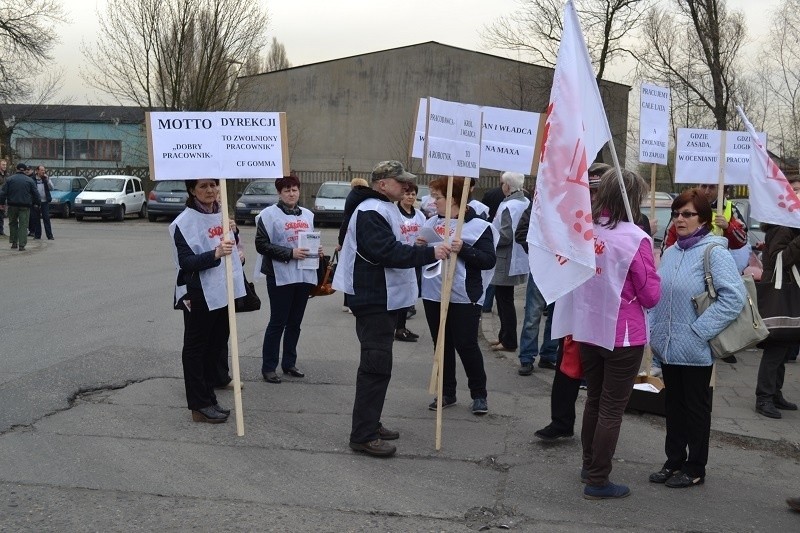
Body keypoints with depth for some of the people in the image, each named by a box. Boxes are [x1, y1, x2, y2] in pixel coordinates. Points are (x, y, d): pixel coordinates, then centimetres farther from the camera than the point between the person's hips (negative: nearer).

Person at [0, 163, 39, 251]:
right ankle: (22, 245, -6)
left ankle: (14, 242, 17)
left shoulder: (10, 179, 3)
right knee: (23, 225, 0)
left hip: (13, 205, 1)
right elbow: (36, 194, 3)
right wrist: (34, 203, 14)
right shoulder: (30, 180, 3)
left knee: (13, 223, 17)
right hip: (25, 206, -1)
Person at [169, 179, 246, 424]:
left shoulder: (222, 214, 10)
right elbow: (185, 262, -20)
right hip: (199, 296, -8)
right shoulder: (184, 222, -12)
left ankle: (209, 398, 24)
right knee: (195, 349, 1)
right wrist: (216, 253, -32)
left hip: (223, 292, 8)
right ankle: (199, 406, 6)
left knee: (216, 346, 14)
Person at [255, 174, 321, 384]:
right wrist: (289, 253, -19)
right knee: (278, 322, -2)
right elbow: (261, 244, -12)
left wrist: (317, 251, 4)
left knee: (295, 322, 12)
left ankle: (289, 363, 23)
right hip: (280, 276, -6)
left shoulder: (308, 215, 14)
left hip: (304, 275, 6)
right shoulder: (270, 214, -5)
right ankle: (268, 367, 7)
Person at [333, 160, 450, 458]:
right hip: (374, 300, -11)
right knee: (376, 366, -10)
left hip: (382, 299, 11)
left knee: (377, 363, 17)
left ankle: (369, 424, 27)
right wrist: (430, 254, -28)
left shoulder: (381, 209, 17)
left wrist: (417, 249, 10)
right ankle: (363, 436, -5)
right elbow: (389, 252, -28)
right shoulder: (371, 212, -18)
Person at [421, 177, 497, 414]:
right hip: (434, 294, 6)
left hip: (464, 296, -5)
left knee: (466, 345, -1)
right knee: (442, 345, 12)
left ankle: (479, 394, 15)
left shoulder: (478, 225, -8)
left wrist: (463, 249, -23)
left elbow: (489, 260, -12)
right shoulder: (431, 223, 9)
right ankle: (447, 393, 23)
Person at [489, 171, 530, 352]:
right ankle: (505, 336, 28)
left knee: (505, 301, 1)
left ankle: (509, 342, 8)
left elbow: (505, 235, -25)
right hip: (519, 258, 9)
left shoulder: (508, 206, -21)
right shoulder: (526, 202, 7)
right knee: (505, 300, 18)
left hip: (506, 261, -9)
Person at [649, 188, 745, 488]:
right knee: (673, 405, 16)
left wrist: (699, 331, -20)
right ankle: (674, 461, 29)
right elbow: (656, 295, 17)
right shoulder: (670, 253, 8)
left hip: (695, 350, -6)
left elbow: (734, 298, -20)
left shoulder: (714, 253, -12)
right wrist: (654, 330, 6)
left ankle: (695, 468, 20)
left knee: (696, 407, 8)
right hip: (667, 347, 6)